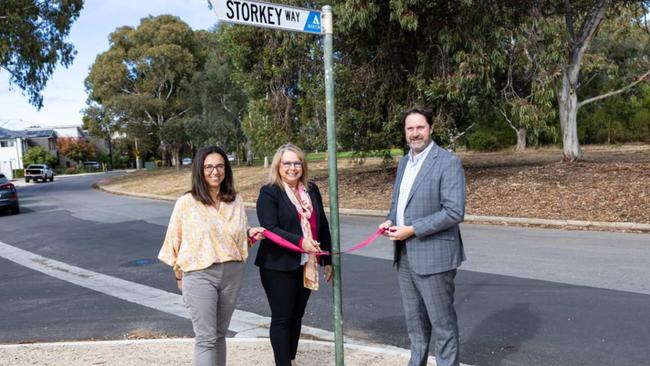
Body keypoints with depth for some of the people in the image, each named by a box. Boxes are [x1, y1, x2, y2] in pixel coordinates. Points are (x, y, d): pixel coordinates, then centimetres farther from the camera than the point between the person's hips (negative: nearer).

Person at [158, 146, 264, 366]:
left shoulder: (236, 201, 4)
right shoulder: (186, 203, -8)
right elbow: (175, 241, 0)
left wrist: (250, 233, -6)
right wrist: (179, 276, 5)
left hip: (232, 273, 4)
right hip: (199, 275, -4)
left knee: (220, 333, 16)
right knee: (206, 338, -4)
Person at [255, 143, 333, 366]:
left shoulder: (312, 190, 11)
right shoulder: (269, 193, -8)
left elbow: (322, 226, 15)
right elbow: (270, 228, -18)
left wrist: (327, 260, 14)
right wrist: (300, 242, -30)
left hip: (306, 265, 6)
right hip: (279, 266, -5)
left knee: (297, 315, 15)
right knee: (282, 318, 2)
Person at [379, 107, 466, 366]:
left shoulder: (448, 162, -13)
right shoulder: (404, 162, 11)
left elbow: (454, 212, -20)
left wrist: (412, 230, -20)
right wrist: (390, 220, -1)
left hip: (433, 256, -7)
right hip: (404, 256, 8)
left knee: (442, 324, 5)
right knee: (415, 321, 20)